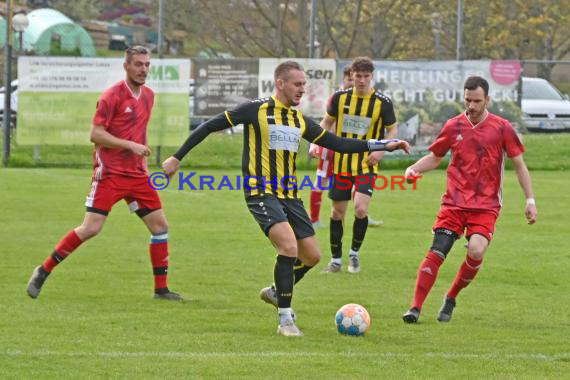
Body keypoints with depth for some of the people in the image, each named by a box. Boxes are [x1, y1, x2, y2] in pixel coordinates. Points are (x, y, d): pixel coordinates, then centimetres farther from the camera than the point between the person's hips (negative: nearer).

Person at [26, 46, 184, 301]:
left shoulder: (148, 95, 12)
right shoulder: (112, 96, -11)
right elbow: (96, 134, -15)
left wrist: (144, 162, 16)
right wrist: (130, 145, -20)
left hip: (137, 175, 7)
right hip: (109, 173, -7)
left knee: (160, 225, 2)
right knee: (91, 228, -13)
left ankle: (161, 289, 10)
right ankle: (43, 272, 0)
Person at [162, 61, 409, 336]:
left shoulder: (300, 121, 12)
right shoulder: (256, 110, -7)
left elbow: (339, 144, 15)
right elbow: (210, 127, -3)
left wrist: (386, 145, 10)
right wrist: (177, 157, -4)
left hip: (289, 195, 7)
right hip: (261, 193, -7)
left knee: (311, 255, 5)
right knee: (289, 246, -24)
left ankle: (276, 292, 33)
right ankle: (285, 319, -14)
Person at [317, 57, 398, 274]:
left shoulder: (382, 102, -7)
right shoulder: (340, 97, -1)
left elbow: (392, 129, 4)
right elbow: (327, 122, 13)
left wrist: (381, 150, -12)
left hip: (366, 165, -2)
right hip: (341, 164, 2)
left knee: (361, 209, -18)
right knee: (337, 212, 7)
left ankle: (354, 254, 6)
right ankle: (336, 260, 22)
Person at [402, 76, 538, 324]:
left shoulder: (502, 128, 0)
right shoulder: (453, 127, 5)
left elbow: (519, 165, 7)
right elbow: (435, 157, 18)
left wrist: (530, 201, 3)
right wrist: (414, 169, -2)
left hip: (486, 205, -2)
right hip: (454, 202, 2)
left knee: (476, 250, -22)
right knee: (436, 253, -11)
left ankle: (451, 298, 2)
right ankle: (415, 308, -8)